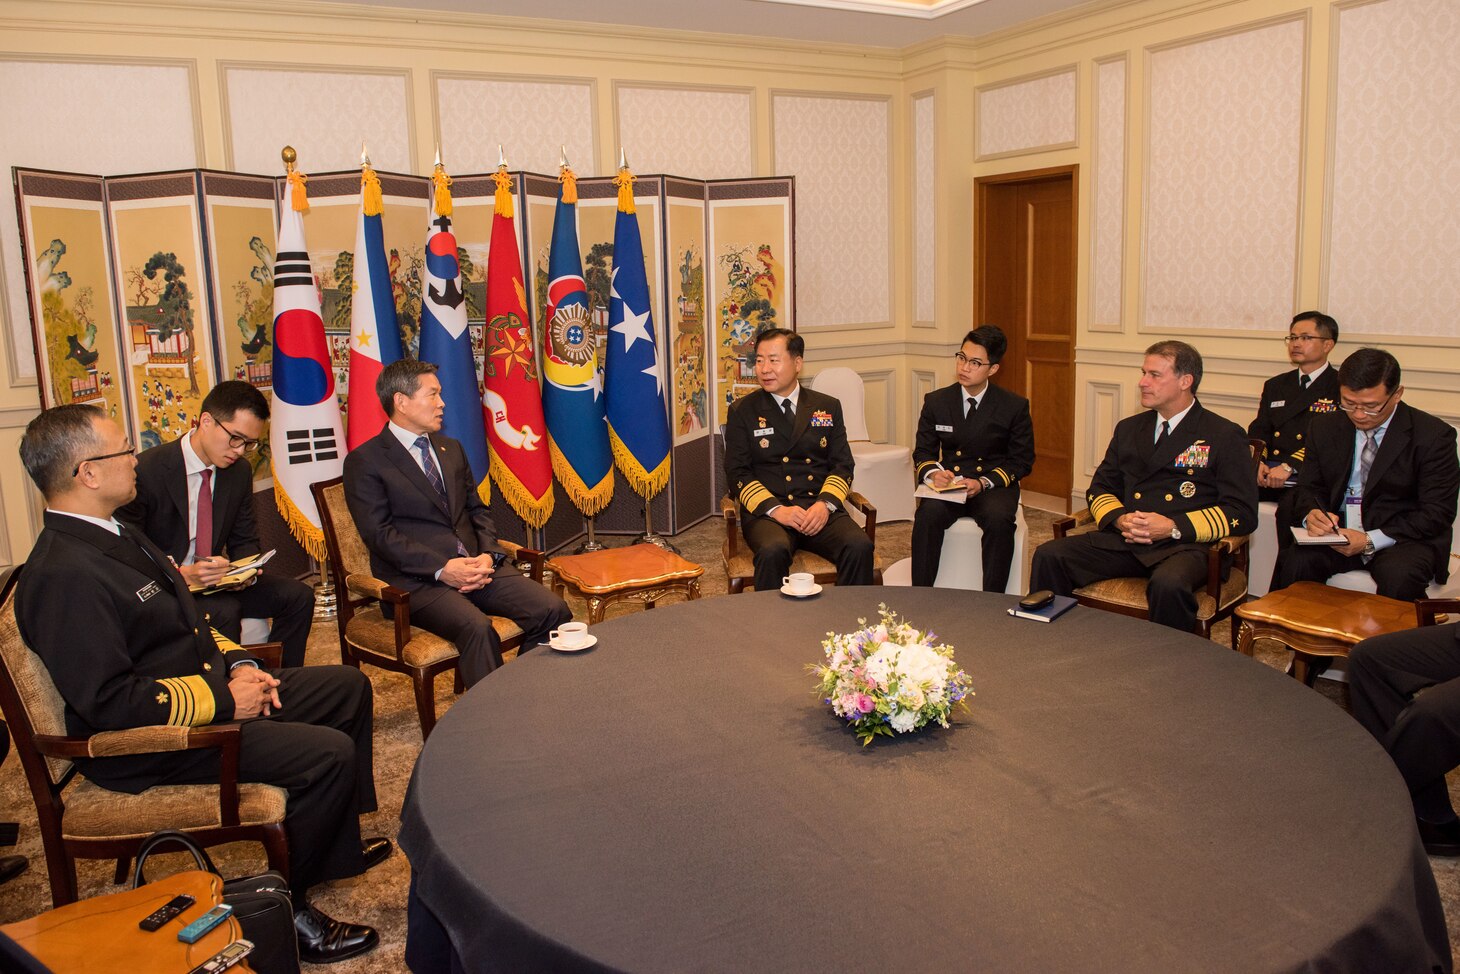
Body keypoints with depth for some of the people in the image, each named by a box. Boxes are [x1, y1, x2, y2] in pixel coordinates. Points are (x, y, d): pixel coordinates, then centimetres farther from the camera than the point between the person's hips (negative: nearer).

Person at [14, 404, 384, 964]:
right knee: (329, 753, -22)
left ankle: (337, 848, 22)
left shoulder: (112, 535, 9)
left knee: (347, 687, 13)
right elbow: (111, 703, -29)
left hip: (211, 689, 11)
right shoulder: (62, 576, -25)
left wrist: (237, 662, 3)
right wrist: (224, 701, -21)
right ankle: (281, 908, -2)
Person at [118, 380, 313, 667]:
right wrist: (182, 575, -31)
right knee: (224, 611, -33)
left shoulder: (240, 472, 1)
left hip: (214, 579, 6)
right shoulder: (146, 472, -18)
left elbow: (244, 541, 10)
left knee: (297, 595, -11)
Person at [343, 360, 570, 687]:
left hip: (474, 565, 6)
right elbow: (380, 534, -10)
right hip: (416, 579, -6)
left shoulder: (451, 449, 20)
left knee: (553, 610, -15)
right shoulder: (364, 461, -1)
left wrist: (487, 554, -1)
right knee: (477, 628, -34)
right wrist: (441, 569, -19)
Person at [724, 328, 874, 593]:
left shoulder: (828, 407, 15)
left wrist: (825, 504, -9)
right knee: (773, 551, -35)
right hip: (767, 510, -2)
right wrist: (776, 509, -13)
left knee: (860, 546, -27)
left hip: (821, 508, 2)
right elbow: (737, 473, 3)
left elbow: (842, 465, 11)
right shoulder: (742, 411, 9)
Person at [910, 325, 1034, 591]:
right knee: (928, 515, -32)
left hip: (993, 487, -1)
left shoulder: (1015, 407, 1)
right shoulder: (936, 401, 6)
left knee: (999, 519, -35)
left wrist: (984, 483, -13)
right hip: (948, 486, 1)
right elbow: (923, 451, 11)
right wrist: (933, 473, -14)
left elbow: (1021, 460, 3)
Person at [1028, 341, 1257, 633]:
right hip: (1124, 540, 5)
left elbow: (1242, 513, -4)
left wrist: (1174, 527, -15)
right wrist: (1119, 518, -4)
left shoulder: (1225, 436, 3)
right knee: (1048, 556, -18)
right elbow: (1099, 488, 20)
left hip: (1184, 544, -4)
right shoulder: (1129, 429, 19)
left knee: (1169, 583, -39)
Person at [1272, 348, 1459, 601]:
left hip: (1404, 538, -2)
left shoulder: (1433, 435, -6)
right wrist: (1311, 514, -17)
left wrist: (1371, 540, -22)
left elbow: (1437, 513, -9)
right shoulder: (1325, 427, 5)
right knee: (1294, 561, -27)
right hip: (1338, 532, 3)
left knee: (1399, 576, -35)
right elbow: (1309, 487, 10)